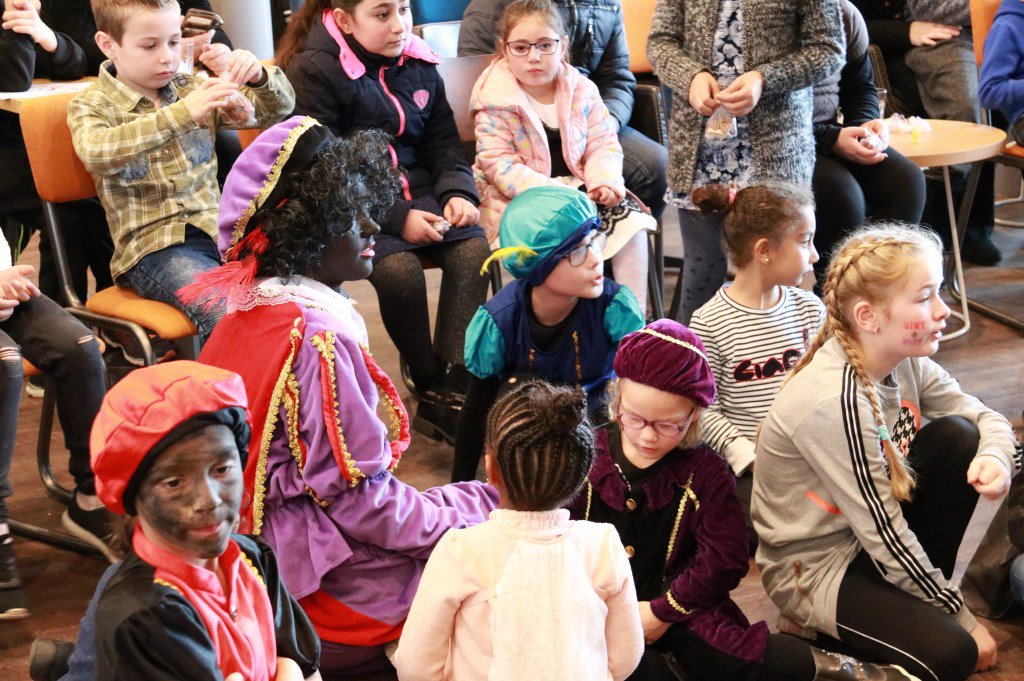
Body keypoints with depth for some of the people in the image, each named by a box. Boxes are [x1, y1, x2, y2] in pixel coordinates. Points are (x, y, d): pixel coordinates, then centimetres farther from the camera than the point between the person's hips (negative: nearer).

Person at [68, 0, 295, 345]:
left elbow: (277, 110, 16)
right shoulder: (91, 107, 3)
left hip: (220, 226, 5)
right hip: (154, 248, -5)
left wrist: (260, 76, -8)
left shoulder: (192, 88, 16)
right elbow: (95, 153, -22)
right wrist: (182, 114, -31)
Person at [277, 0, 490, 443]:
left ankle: (453, 391, -23)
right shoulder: (312, 71, -10)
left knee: (473, 250, -21)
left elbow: (442, 141, 17)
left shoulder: (419, 65, 9)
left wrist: (458, 192, -5)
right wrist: (396, 219, -20)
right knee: (399, 269, -31)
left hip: (416, 195, 6)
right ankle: (429, 386, -11)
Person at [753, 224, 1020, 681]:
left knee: (959, 436, -7)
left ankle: (918, 601, 4)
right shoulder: (835, 400, -30)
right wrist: (961, 615, -13)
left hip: (871, 532, 8)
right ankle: (818, 622, 1)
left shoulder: (904, 361, -6)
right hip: (811, 566, -8)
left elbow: (986, 418, 6)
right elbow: (884, 535, -24)